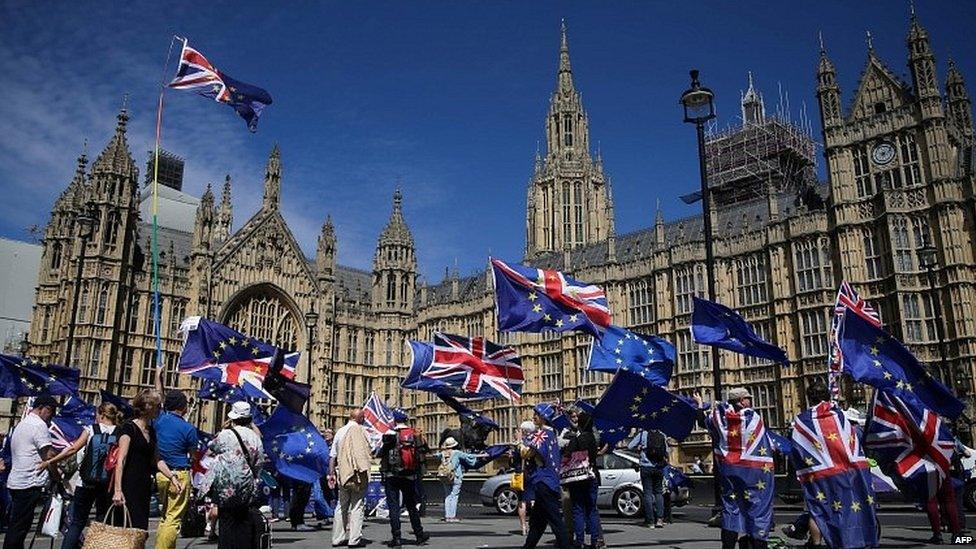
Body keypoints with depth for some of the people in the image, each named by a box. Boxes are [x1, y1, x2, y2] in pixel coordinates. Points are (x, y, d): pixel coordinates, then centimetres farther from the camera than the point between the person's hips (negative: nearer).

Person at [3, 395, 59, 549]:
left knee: (16, 525, 14)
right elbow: (49, 456, -15)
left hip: (15, 482, 10)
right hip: (29, 484, -10)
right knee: (20, 527, -5)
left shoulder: (21, 424, 19)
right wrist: (57, 475, -2)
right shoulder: (39, 425, -12)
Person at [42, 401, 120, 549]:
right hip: (108, 485, 1)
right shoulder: (120, 434, 1)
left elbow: (73, 449, -5)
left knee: (76, 522, 8)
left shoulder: (91, 429, 1)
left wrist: (50, 462, 3)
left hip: (86, 483, -1)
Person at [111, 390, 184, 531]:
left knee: (141, 530, 5)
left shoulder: (151, 431, 16)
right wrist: (118, 490, -21)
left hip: (144, 487, 8)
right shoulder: (129, 427, -8)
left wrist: (172, 477, 4)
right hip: (128, 486, -8)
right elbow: (121, 461, -14)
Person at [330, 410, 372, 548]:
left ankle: (338, 538, 16)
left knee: (341, 506, 13)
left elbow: (332, 455, 10)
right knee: (357, 505, 0)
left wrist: (331, 473, 15)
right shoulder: (361, 430, -8)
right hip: (358, 474, -5)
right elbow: (367, 453, -12)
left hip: (342, 474, 5)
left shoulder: (340, 431, 8)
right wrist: (364, 468, -2)